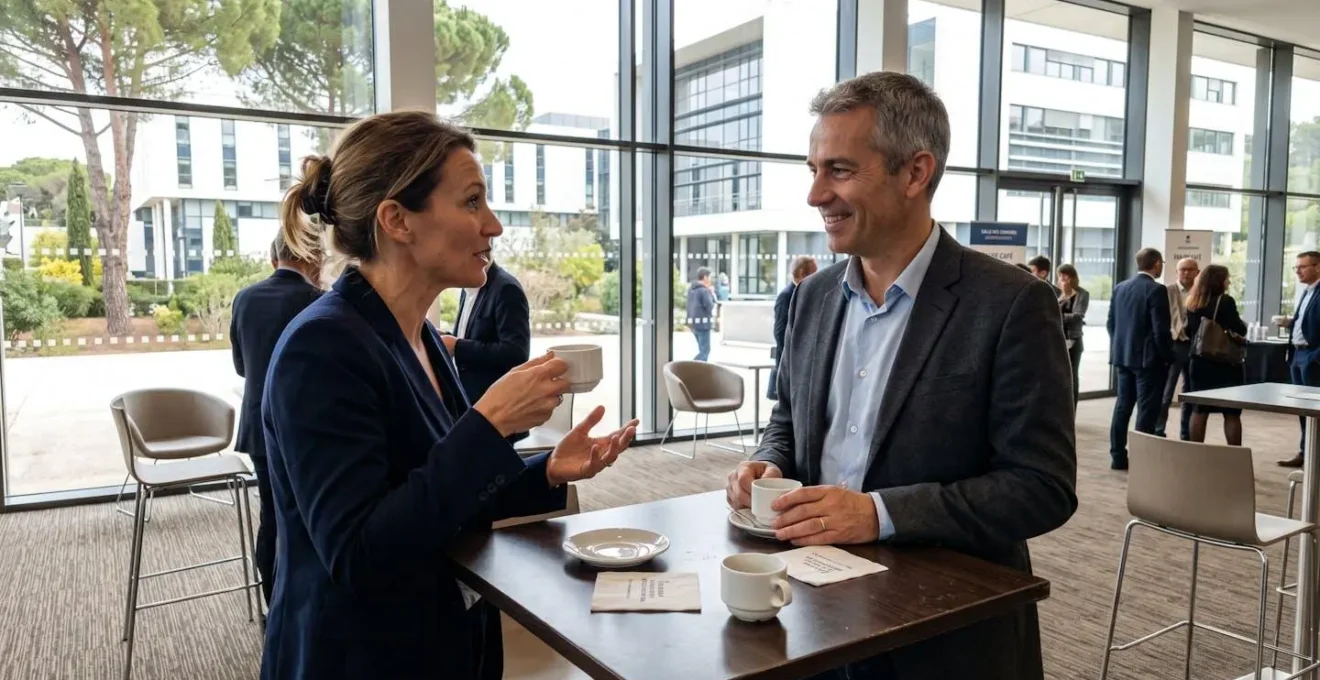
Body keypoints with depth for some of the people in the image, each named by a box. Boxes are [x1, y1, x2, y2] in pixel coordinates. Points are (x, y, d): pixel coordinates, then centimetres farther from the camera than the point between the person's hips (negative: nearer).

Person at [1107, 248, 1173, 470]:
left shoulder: (1120, 288, 7)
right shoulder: (1156, 290, -14)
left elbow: (1110, 323, 11)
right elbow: (1161, 329, -17)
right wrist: (1168, 356, -6)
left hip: (1122, 356, 7)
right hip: (1148, 358, -7)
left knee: (1122, 405, 11)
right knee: (1147, 410, -1)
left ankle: (1118, 456, 14)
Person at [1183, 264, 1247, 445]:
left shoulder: (1192, 303, 7)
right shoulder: (1225, 301, -12)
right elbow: (1241, 331, -11)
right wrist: (1235, 328, 8)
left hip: (1199, 361, 5)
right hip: (1224, 363, -5)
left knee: (1199, 410, 9)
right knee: (1231, 413, 1)